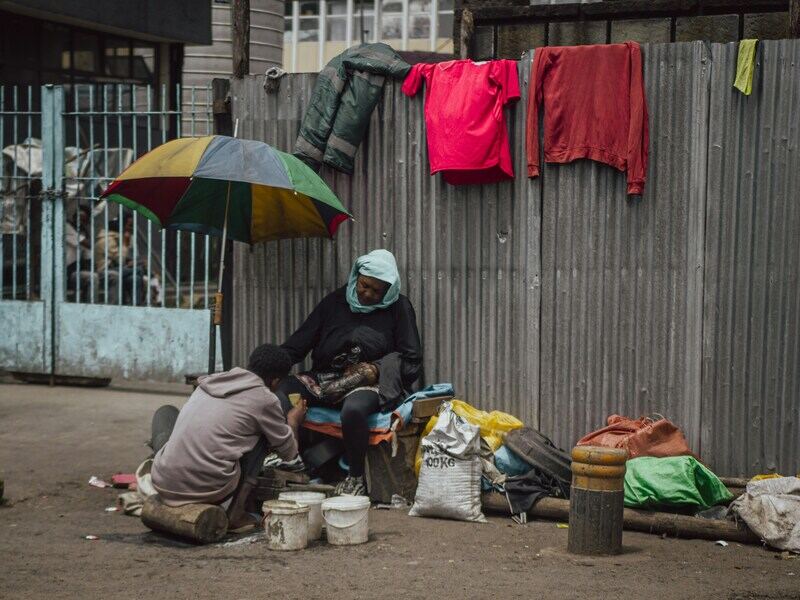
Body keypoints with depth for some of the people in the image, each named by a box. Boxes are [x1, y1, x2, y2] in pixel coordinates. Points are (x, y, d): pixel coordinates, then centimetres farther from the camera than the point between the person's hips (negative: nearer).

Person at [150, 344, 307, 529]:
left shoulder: (211, 380, 16)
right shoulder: (264, 399, 1)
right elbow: (289, 453, 14)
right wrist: (292, 422, 35)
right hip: (210, 491, -5)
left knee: (166, 411, 31)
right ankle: (234, 510, 5)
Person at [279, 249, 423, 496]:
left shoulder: (398, 308, 5)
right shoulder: (336, 301, 12)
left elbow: (412, 362, 3)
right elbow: (300, 342, 8)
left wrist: (377, 371, -12)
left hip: (369, 383, -4)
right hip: (325, 380, 4)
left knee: (354, 409, -39)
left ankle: (356, 478, -19)